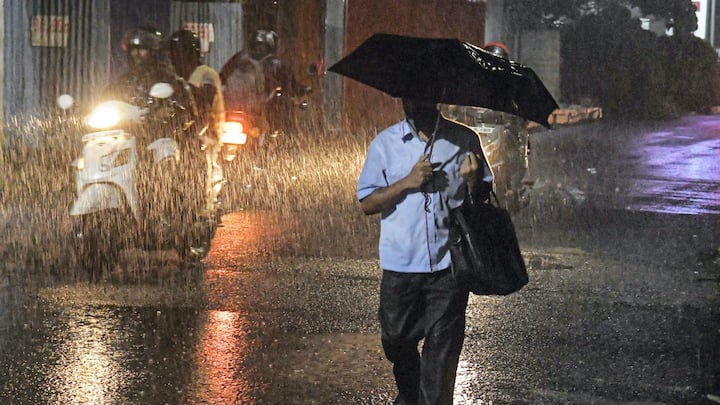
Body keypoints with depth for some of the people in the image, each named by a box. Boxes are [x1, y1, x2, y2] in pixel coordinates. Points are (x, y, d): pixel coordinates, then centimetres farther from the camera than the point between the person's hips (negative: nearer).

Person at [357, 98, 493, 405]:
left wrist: (472, 180, -13)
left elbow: (482, 197, 10)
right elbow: (366, 203, 1)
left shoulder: (464, 140, 4)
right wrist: (408, 182, -12)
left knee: (443, 345, -1)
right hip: (400, 264, 1)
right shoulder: (385, 144, 3)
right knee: (397, 339, 13)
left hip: (448, 264, -1)